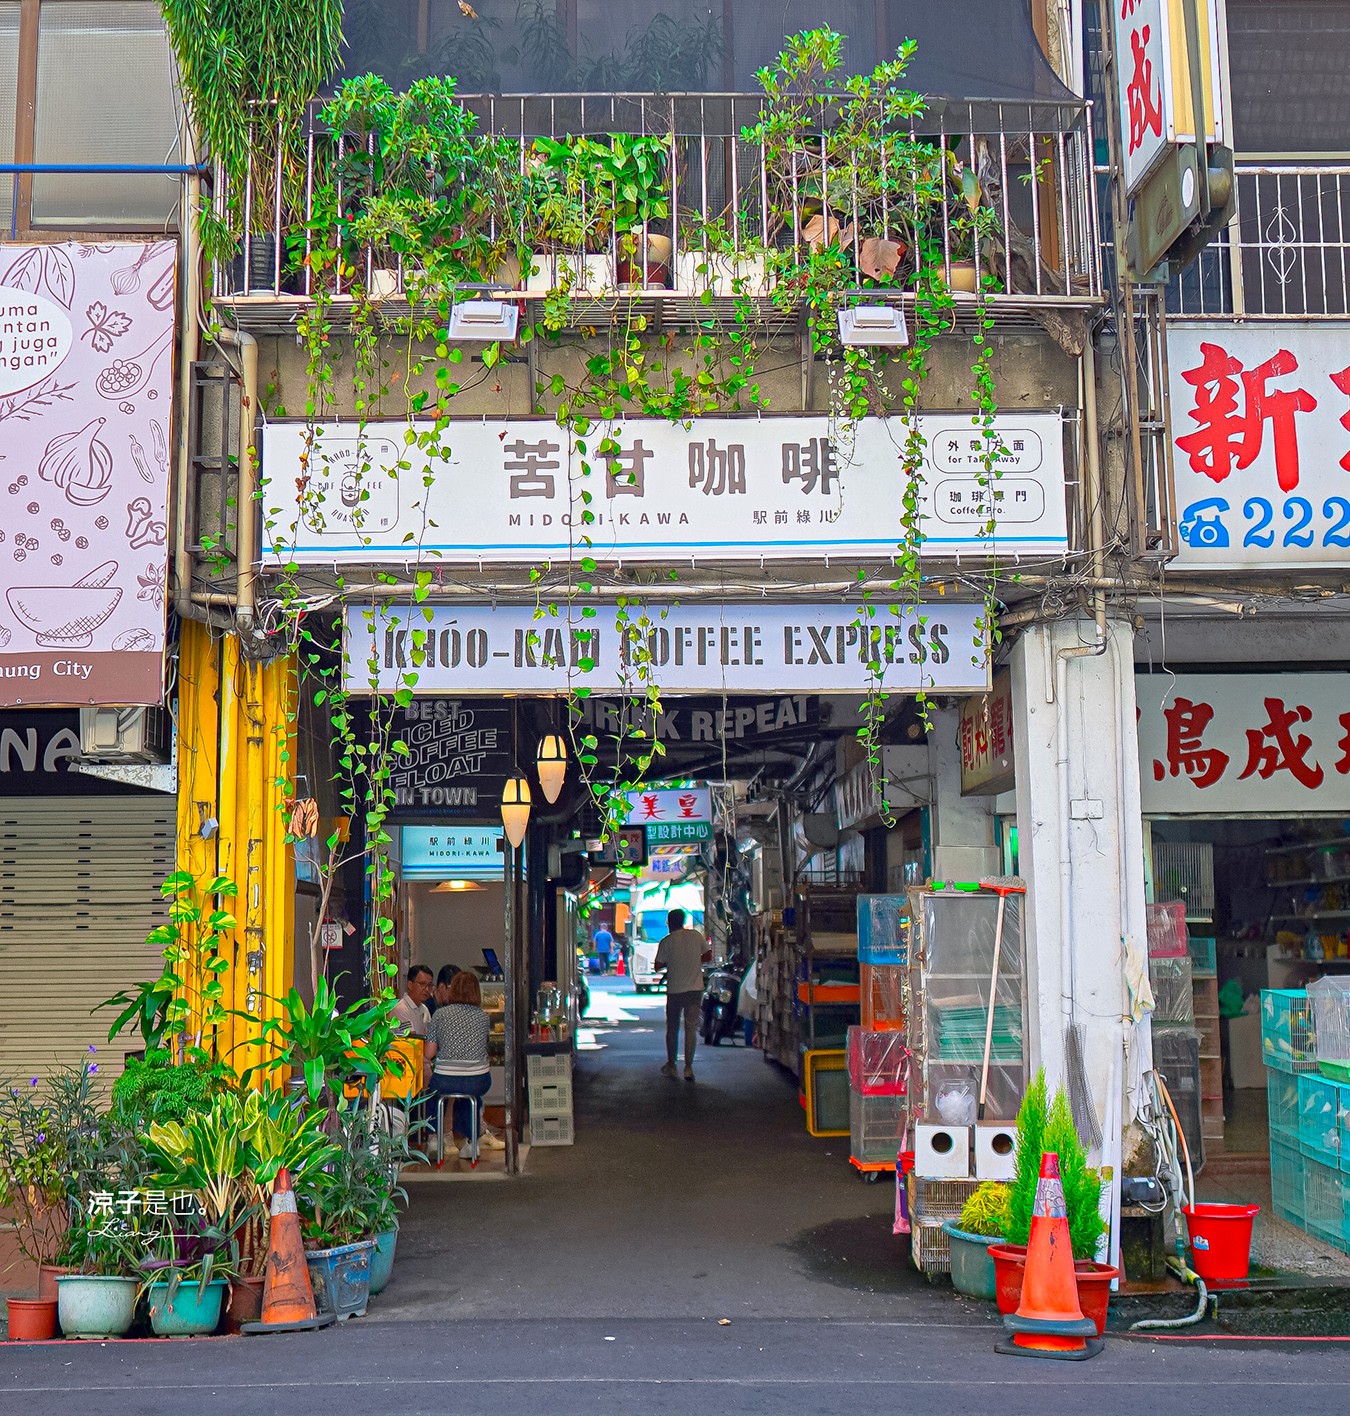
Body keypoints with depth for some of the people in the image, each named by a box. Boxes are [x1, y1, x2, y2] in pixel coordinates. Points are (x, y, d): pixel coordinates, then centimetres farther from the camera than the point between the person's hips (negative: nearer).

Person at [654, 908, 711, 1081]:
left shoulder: (666, 942, -8)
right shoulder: (696, 935, 0)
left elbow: (657, 967, -3)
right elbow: (708, 956, 8)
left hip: (675, 990, -1)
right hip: (695, 989, 2)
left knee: (672, 1028, 14)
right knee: (691, 1028, 4)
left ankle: (671, 1065, 19)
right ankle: (688, 1067, -3)